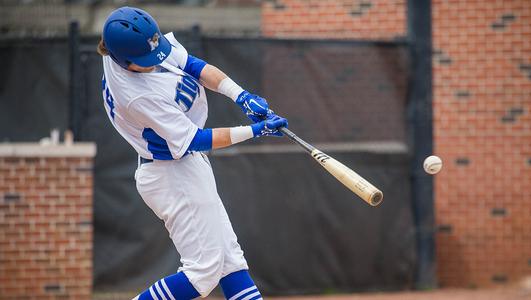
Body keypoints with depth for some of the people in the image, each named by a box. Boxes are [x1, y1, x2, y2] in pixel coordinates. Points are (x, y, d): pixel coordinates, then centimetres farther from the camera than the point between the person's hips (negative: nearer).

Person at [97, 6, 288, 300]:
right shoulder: (138, 96, -31)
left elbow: (194, 66, -4)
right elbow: (196, 140, -24)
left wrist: (241, 96, -18)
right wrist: (255, 130, -24)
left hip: (185, 168, 10)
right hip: (174, 177, -10)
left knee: (228, 255, 11)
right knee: (204, 270, -5)